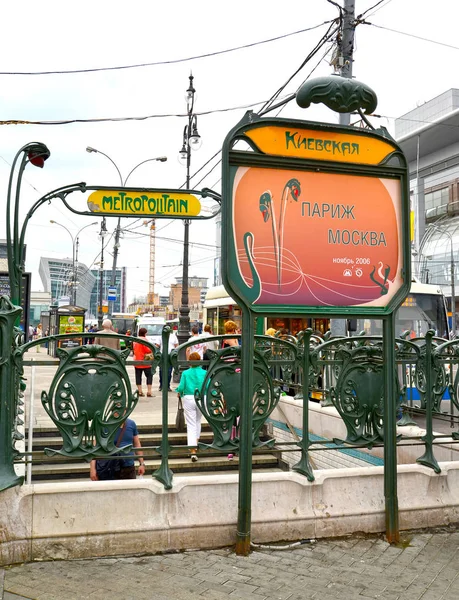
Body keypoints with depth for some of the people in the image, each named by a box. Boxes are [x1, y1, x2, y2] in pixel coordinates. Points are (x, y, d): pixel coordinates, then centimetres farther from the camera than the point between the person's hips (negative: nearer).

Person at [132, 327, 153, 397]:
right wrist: (152, 349, 2)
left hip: (136, 361, 6)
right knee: (149, 375, 0)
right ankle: (149, 391, -7)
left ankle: (140, 391, 8)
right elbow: (147, 350, -15)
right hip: (144, 361, -6)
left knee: (138, 376, 7)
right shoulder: (144, 339, -11)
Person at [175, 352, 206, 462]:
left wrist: (179, 393, 16)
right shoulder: (204, 373, 0)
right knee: (198, 421, 26)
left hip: (188, 398, -1)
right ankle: (196, 441, 36)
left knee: (191, 425, 0)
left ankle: (193, 451, -7)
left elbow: (181, 387, -4)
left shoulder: (185, 373, -2)